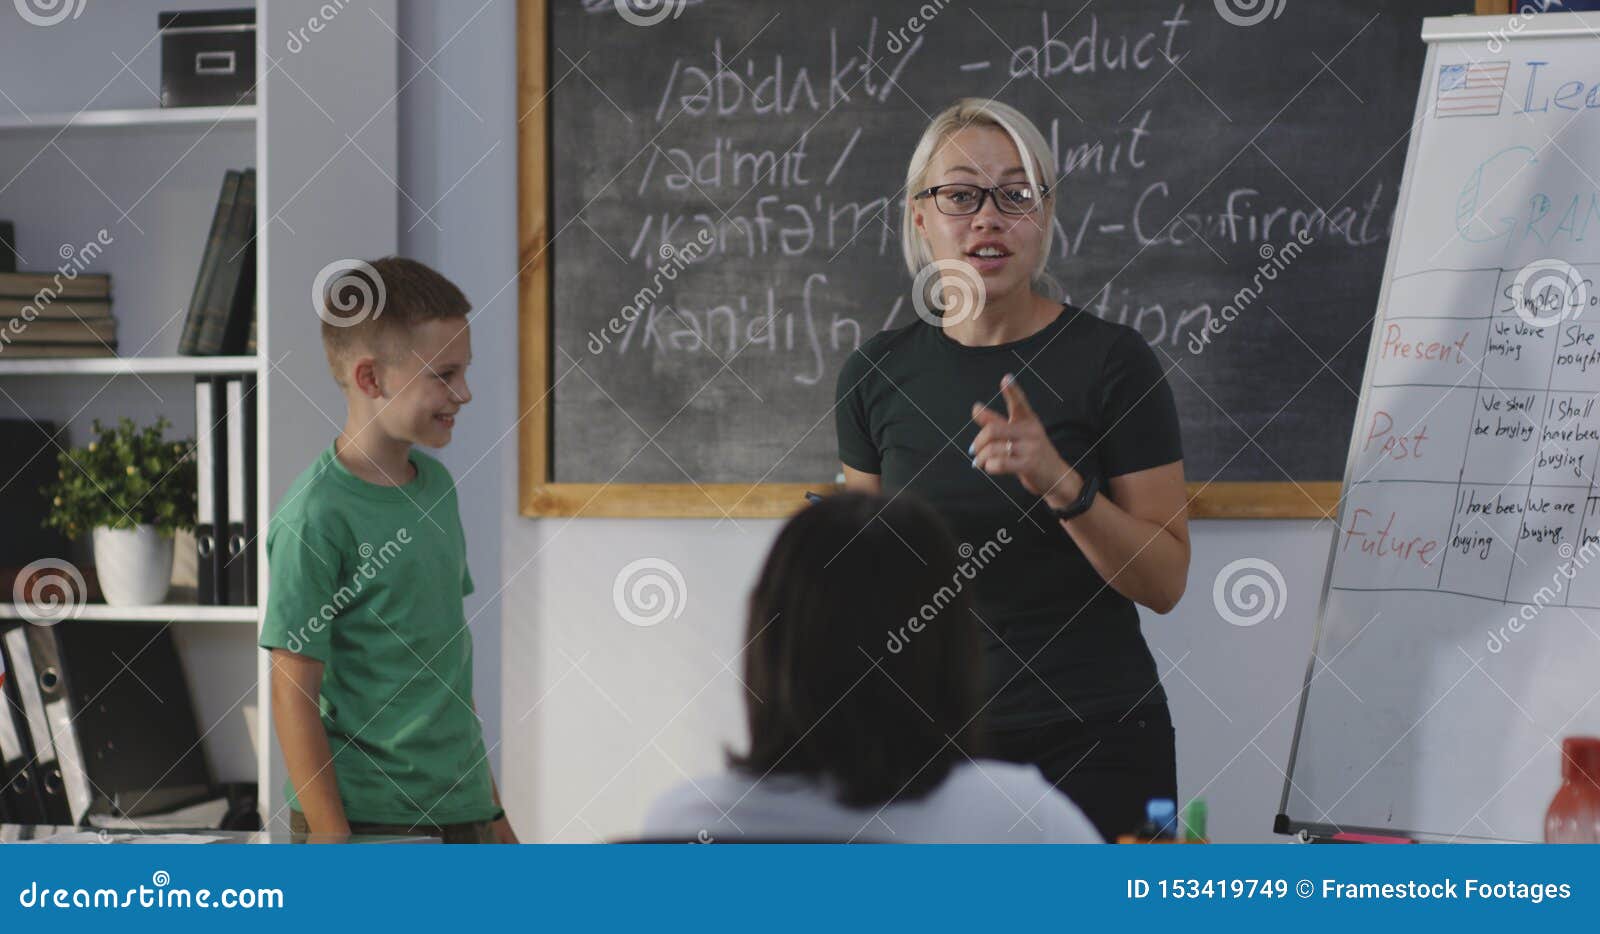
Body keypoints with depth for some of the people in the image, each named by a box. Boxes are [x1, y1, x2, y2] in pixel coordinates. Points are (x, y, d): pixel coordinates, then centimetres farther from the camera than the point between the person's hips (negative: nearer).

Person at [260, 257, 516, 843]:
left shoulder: (435, 482, 9)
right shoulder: (314, 517, -14)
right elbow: (294, 693, -14)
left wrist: (490, 806, 17)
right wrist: (332, 841, -16)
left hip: (464, 815, 7)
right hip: (369, 823, -7)